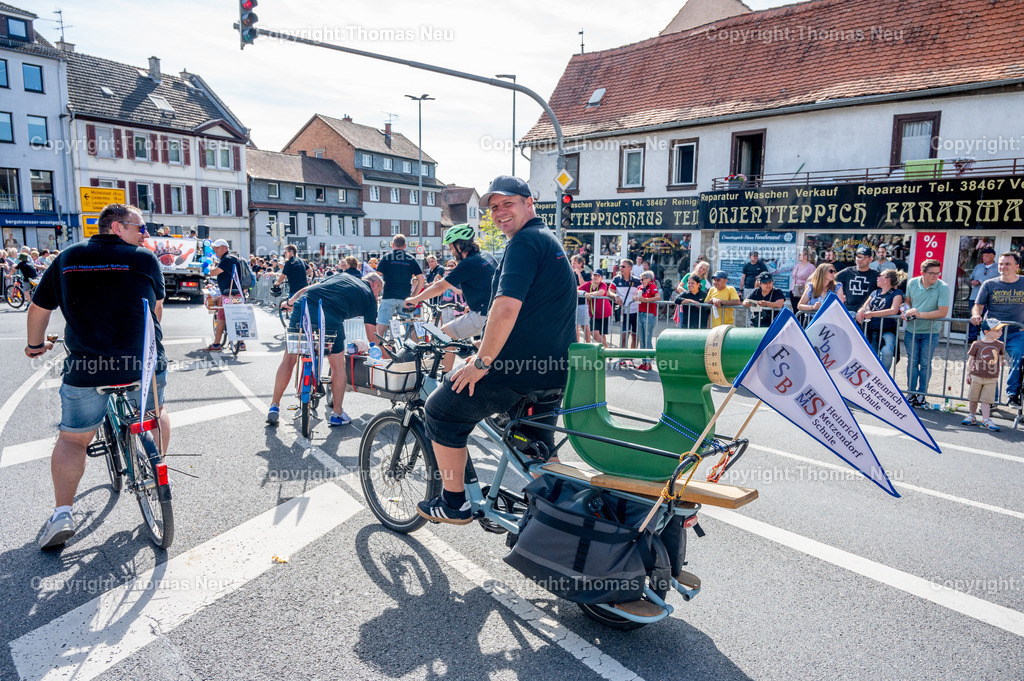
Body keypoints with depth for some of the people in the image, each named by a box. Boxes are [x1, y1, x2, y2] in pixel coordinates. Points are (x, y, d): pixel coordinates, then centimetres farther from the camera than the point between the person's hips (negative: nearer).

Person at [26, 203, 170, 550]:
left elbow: (39, 308, 15)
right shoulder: (145, 259, 1)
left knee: (72, 439, 16)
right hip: (144, 365, -1)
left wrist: (36, 344, 33)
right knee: (155, 412, 28)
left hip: (85, 368, 1)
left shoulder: (68, 258, 6)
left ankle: (62, 513, 9)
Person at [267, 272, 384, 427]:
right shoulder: (369, 297, 22)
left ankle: (274, 407, 25)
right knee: (338, 365, 16)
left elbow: (306, 289, 28)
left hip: (301, 307, 4)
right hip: (330, 317, -4)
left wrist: (288, 302, 38)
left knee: (289, 359, 18)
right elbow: (372, 334, 19)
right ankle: (337, 414, 23)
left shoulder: (341, 277, 33)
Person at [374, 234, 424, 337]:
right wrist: (412, 296, 12)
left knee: (381, 327, -5)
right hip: (405, 298, 3)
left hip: (389, 297, -2)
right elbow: (421, 280, 6)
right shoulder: (411, 259, 10)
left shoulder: (386, 258, 3)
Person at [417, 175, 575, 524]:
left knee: (441, 410, 6)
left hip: (517, 368, -10)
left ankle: (454, 504, 14)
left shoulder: (524, 241, -13)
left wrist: (482, 363, -17)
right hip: (554, 373, 10)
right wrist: (488, 349, 28)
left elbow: (507, 307, -25)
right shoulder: (550, 240, 20)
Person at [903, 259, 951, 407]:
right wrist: (907, 311, -5)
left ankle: (921, 394, 14)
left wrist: (921, 314, -24)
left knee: (925, 363, 3)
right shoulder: (912, 283, -2)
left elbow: (943, 312, -19)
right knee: (912, 361, 7)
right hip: (912, 330, 3)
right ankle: (911, 393, 16)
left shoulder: (943, 288, -13)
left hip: (930, 331, -3)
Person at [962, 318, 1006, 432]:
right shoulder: (977, 344, -7)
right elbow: (970, 360, 0)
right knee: (973, 398, 8)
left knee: (987, 400, 0)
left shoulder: (1000, 345, 3)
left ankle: (986, 420, 3)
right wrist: (968, 374, 0)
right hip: (976, 376, -1)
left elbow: (1000, 359, 15)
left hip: (991, 379, 2)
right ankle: (972, 417, 22)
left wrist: (997, 376, 19)